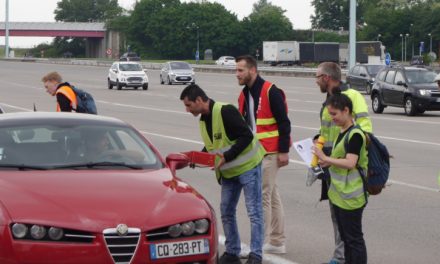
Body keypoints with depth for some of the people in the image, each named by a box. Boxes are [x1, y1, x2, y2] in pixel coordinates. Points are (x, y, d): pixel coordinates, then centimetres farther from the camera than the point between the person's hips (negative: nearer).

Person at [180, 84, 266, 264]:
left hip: (248, 167, -9)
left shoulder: (226, 112, -23)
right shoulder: (203, 119, 5)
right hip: (228, 172, 9)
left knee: (254, 212, -4)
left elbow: (246, 136, -26)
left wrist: (227, 156, -29)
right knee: (226, 212, 11)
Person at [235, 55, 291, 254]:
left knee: (262, 197, -8)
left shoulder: (271, 92, -14)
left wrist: (284, 151, -17)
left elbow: (284, 123, -15)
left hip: (270, 153, -8)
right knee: (272, 196, 14)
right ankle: (277, 242, 20)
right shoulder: (244, 95, 11)